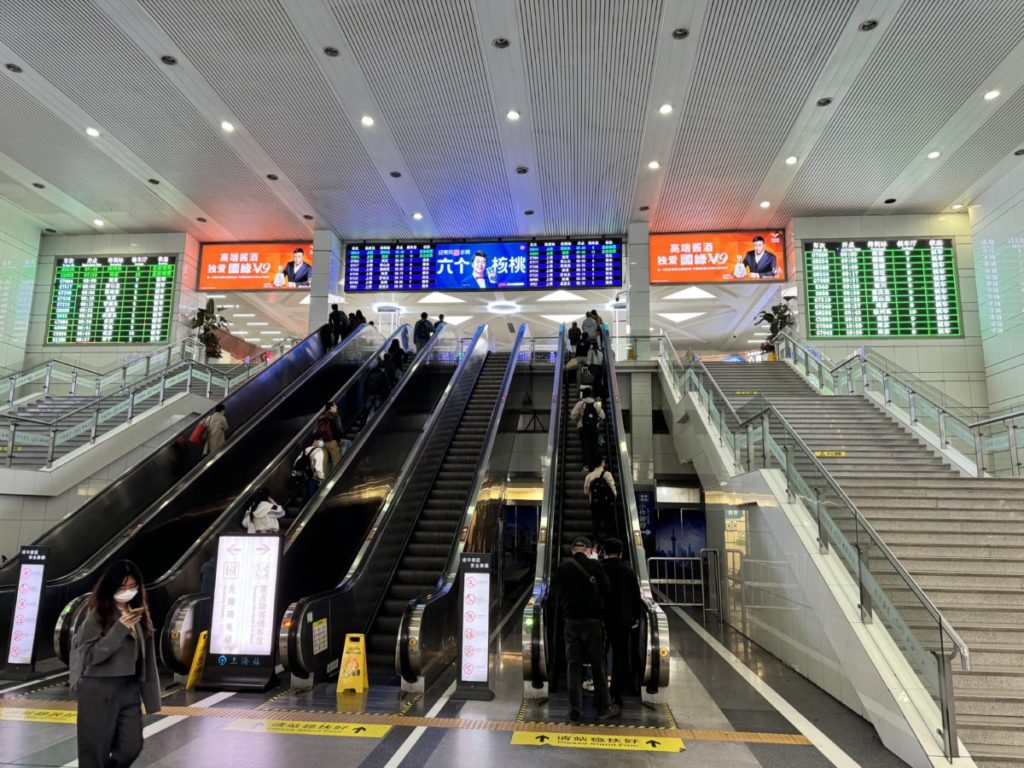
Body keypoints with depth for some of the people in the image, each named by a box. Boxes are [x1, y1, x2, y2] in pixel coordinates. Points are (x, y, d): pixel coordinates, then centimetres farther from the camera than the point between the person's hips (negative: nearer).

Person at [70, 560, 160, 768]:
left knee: (131, 747, 4)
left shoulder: (140, 613, 7)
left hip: (129, 688, 5)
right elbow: (91, 655, -14)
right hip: (99, 690, -5)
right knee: (96, 750, 3)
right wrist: (120, 629, -22)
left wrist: (149, 695, 11)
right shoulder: (98, 615, -9)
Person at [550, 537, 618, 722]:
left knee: (573, 666, 8)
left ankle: (574, 710, 8)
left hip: (571, 622, 2)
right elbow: (606, 592, -3)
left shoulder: (561, 568, 0)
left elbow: (556, 595, 5)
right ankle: (604, 707, 18)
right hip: (592, 621, -2)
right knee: (598, 665, 9)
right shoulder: (594, 566, -7)